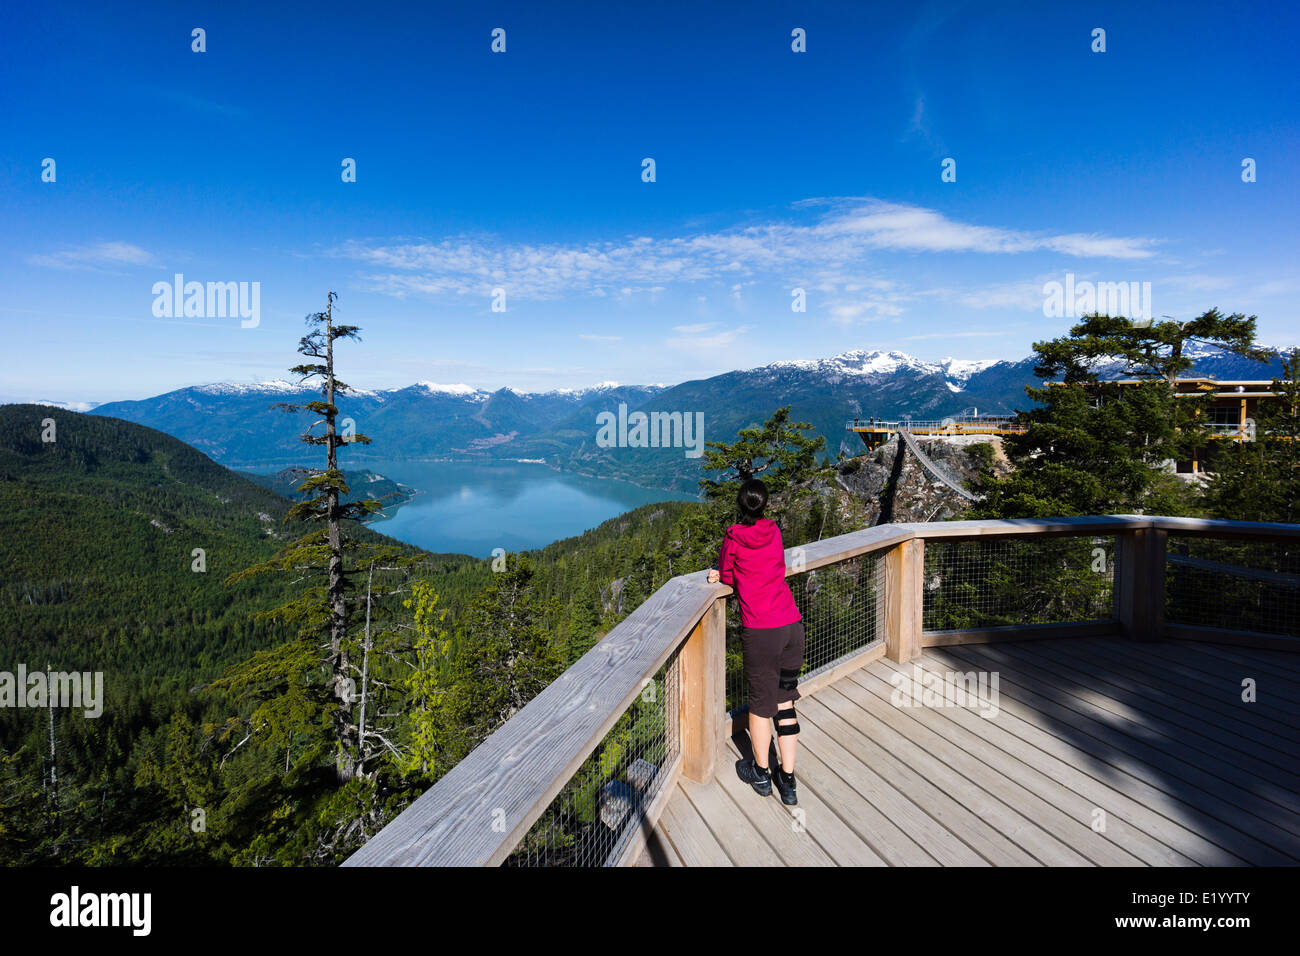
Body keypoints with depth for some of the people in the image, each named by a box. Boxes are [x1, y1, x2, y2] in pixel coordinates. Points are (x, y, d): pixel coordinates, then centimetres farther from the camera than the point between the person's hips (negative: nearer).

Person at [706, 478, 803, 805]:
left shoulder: (734, 537, -7)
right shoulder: (774, 531, 6)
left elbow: (726, 576, 5)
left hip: (760, 631, -5)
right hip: (792, 625, 5)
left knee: (760, 703, 14)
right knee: (785, 701, 16)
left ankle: (761, 773, 34)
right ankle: (787, 781, 25)